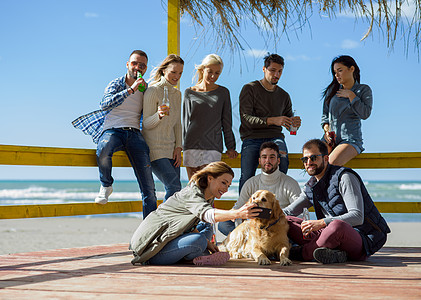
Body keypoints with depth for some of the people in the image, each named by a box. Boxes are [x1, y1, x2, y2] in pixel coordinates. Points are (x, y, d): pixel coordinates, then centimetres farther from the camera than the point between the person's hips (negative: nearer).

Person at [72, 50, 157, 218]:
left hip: (134, 133, 3)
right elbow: (105, 104, -13)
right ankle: (106, 185, -9)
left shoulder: (145, 89, 18)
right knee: (103, 151, -40)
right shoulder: (116, 84, 7)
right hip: (112, 130, -2)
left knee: (148, 187, -13)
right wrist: (130, 90, -17)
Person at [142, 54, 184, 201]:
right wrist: (159, 115, -31)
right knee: (174, 187, -18)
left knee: (174, 192, 0)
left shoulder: (177, 94, 14)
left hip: (170, 149, 7)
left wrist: (178, 147, 6)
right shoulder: (153, 91, -8)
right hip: (154, 149, -7)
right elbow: (146, 124, -11)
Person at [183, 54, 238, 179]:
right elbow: (185, 122, 13)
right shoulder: (189, 93, 10)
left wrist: (230, 147, 9)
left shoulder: (223, 92, 10)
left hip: (213, 146, -1)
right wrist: (183, 145, 10)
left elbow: (226, 123, 12)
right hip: (191, 145, 1)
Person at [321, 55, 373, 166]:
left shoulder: (364, 90, 6)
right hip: (330, 139, 4)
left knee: (331, 164, -33)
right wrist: (327, 130, 1)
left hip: (351, 140, -4)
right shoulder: (332, 89, 16)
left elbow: (365, 114, -7)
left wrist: (351, 95, -5)